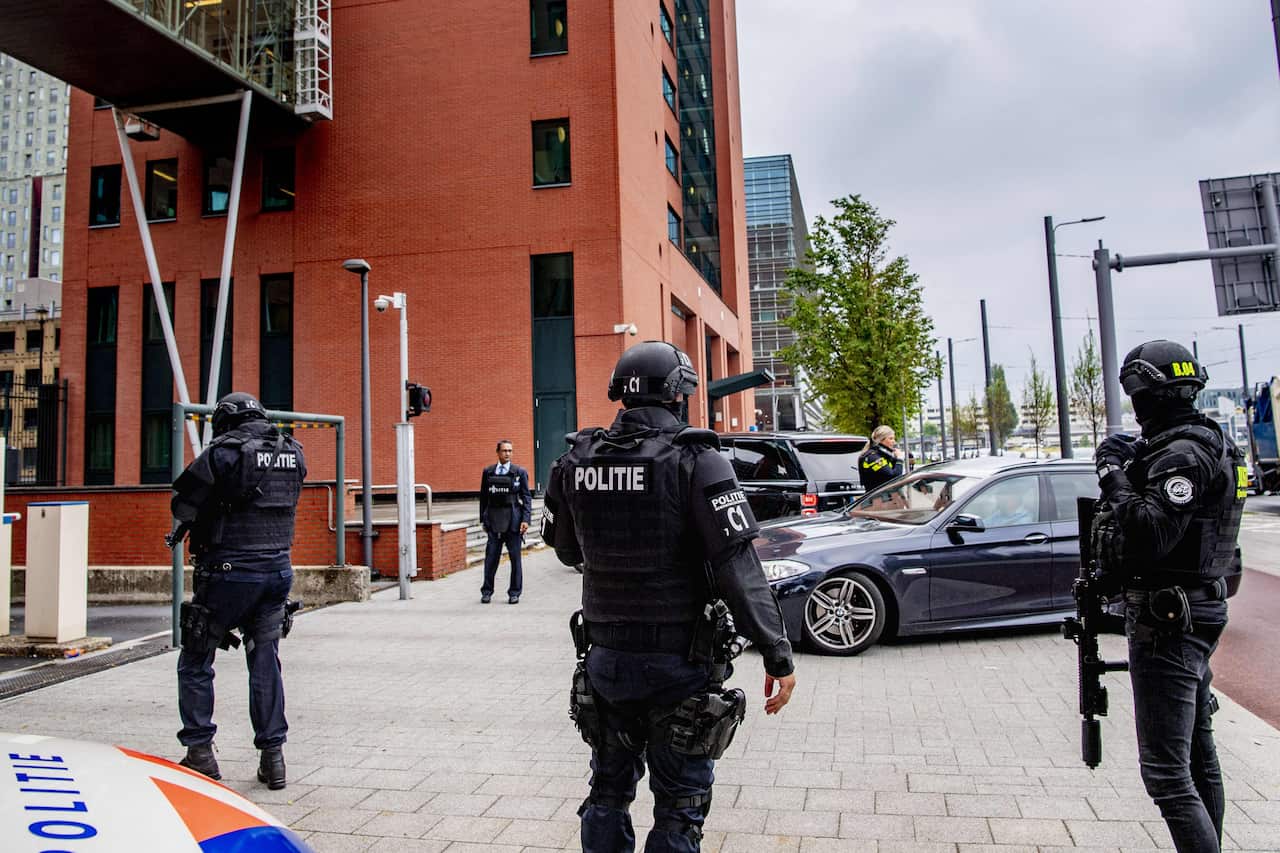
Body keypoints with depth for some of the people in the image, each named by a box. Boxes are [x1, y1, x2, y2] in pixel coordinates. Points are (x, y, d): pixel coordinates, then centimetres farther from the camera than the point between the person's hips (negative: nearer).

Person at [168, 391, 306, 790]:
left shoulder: (224, 451, -10)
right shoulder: (294, 453, 6)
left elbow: (184, 500, -6)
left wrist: (187, 527, 13)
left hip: (229, 573, -5)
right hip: (278, 570, 5)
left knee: (195, 663, 13)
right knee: (266, 664, 14)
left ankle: (199, 752, 16)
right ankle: (272, 755, 16)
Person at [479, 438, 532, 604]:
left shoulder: (520, 472, 2)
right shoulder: (488, 472, 8)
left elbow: (527, 497, 0)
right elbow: (483, 497, 12)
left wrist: (526, 519, -8)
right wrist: (483, 519, 9)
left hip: (513, 520, -1)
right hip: (494, 521, 1)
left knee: (515, 557, 4)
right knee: (491, 557, 2)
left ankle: (514, 592, 13)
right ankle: (487, 591, 14)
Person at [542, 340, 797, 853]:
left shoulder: (575, 462, 0)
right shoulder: (695, 461, -14)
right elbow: (739, 570, -18)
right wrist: (778, 656, -14)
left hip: (605, 657, 4)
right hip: (680, 662, -4)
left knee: (608, 792, 21)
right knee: (678, 806, 10)